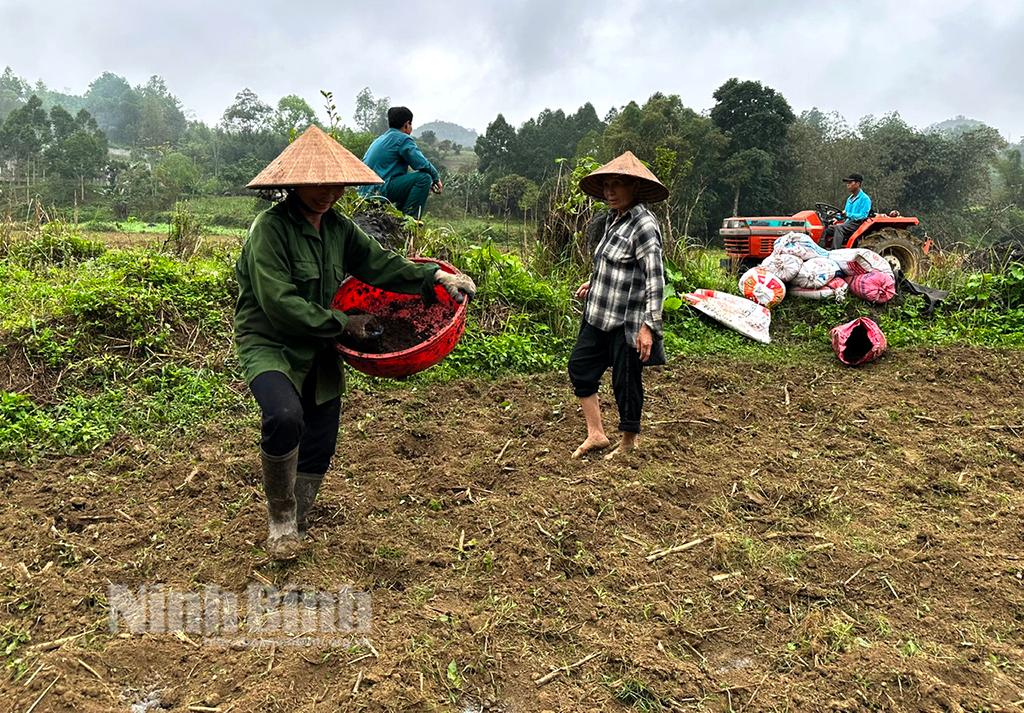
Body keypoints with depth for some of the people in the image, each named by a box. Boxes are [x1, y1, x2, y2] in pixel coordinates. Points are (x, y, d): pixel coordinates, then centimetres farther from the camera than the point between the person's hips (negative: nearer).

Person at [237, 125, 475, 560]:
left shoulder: (338, 228, 5)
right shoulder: (271, 227, -17)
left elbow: (378, 263, 7)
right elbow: (279, 303, -23)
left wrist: (435, 277, -4)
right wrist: (342, 324, -17)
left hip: (318, 353, 7)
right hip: (270, 346, -7)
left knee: (319, 447, 11)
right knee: (285, 416, -33)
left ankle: (293, 531, 34)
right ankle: (280, 513, -6)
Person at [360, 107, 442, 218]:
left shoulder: (380, 139, 24)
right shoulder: (403, 139, -5)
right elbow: (422, 164, -14)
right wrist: (437, 179, 5)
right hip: (380, 190, -10)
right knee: (424, 177, -14)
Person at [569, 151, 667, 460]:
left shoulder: (643, 225, -17)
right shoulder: (613, 219, 10)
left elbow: (655, 280, -21)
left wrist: (648, 326, -25)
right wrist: (593, 282, 15)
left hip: (627, 322, -9)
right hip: (600, 316, 9)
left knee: (625, 381, 4)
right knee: (580, 366, 11)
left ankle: (629, 441, 25)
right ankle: (596, 434, 21)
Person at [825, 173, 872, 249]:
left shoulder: (865, 198, -6)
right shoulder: (849, 199, 20)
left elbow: (863, 216, -16)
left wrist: (847, 214, -26)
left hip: (857, 224, -8)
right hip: (847, 222, 8)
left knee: (839, 228, -34)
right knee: (827, 229, -12)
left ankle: (835, 251, -45)